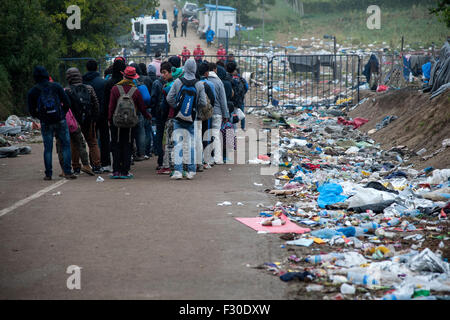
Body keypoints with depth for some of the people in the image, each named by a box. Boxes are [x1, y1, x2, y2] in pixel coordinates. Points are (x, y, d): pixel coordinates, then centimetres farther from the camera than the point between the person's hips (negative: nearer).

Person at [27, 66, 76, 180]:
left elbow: (32, 111, 4)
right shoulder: (56, 86, 0)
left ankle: (48, 174, 6)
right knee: (66, 145, 6)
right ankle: (67, 172, 0)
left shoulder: (32, 92, 1)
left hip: (45, 123, 1)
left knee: (47, 148, 8)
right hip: (60, 121, -1)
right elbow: (67, 103, -2)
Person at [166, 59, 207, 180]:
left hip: (178, 117, -1)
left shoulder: (178, 82, -6)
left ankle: (178, 171, -6)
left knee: (178, 144, 1)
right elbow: (203, 103, -6)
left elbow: (169, 98, -6)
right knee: (191, 144, 11)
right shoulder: (199, 85, -6)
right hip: (191, 119, 1)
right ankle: (191, 171, 14)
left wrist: (176, 107, 10)